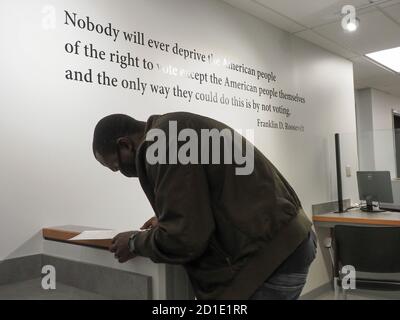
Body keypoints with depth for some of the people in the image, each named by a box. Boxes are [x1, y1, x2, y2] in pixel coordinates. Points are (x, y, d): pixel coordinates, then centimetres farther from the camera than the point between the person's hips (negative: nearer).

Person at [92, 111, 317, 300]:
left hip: (269, 254, -10)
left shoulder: (163, 144, -18)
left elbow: (184, 238, -20)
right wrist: (166, 221, 20)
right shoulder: (175, 133, 14)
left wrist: (136, 243, -2)